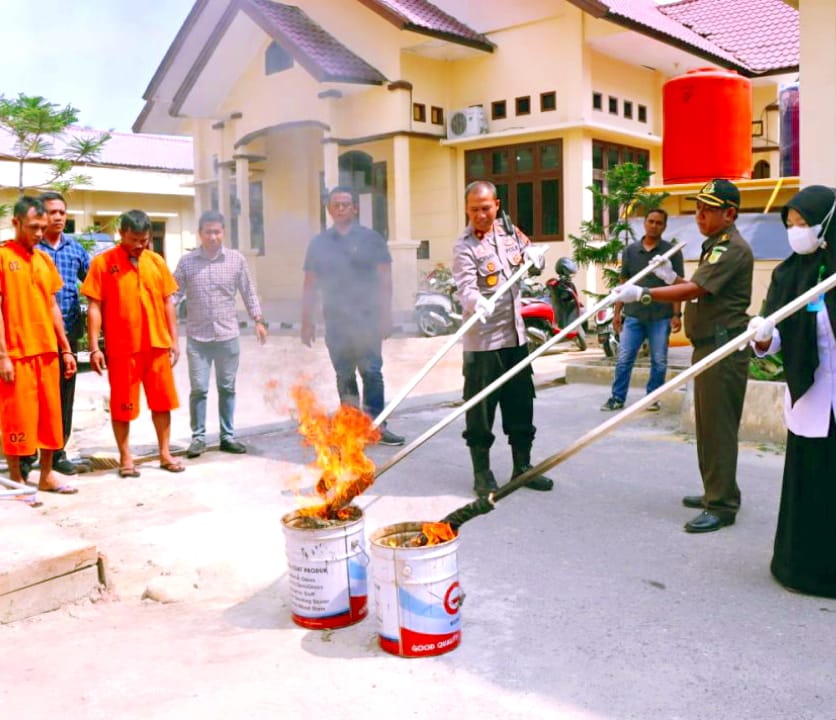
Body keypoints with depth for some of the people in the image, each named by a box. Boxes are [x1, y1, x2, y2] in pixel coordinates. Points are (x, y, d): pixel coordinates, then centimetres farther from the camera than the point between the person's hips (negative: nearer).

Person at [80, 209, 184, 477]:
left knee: (162, 401, 10)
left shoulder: (156, 261, 7)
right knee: (123, 404, 6)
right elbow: (94, 307, -6)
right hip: (121, 346, -3)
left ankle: (165, 453, 22)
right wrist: (94, 347, -11)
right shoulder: (103, 262, -4)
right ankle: (125, 457, 18)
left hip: (157, 344, 4)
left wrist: (174, 341, 8)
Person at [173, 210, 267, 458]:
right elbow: (175, 293, 1)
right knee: (199, 389, 1)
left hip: (228, 335, 1)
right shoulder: (187, 261, 0)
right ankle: (198, 437, 13)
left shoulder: (236, 259, 1)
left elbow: (248, 292, 7)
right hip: (197, 337, -1)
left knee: (227, 388, 9)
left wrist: (258, 320, 3)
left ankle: (228, 436, 18)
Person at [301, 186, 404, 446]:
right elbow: (310, 285, 12)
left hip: (366, 319, -3)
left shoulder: (371, 239, 3)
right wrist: (306, 322, 8)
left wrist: (385, 315, -7)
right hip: (335, 322, 3)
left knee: (371, 372, -8)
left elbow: (385, 279, 0)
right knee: (344, 376, 8)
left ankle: (376, 425, -3)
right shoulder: (319, 243, 10)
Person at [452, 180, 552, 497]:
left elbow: (535, 256, 22)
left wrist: (533, 257, -3)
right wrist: (478, 304, -45)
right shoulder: (465, 245, -10)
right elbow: (466, 287, -23)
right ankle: (482, 473, 14)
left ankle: (522, 466, 28)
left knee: (521, 404, 14)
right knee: (481, 409, 0)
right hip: (482, 340, -6)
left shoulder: (510, 232, 9)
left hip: (515, 335, 6)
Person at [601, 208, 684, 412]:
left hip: (661, 317, -1)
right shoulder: (630, 250, 7)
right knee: (624, 359, 1)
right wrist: (617, 312, 6)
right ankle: (617, 398, 9)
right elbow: (623, 283, 10)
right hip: (633, 315, 2)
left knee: (659, 361, 7)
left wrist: (676, 314, -7)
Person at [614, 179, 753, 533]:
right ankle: (715, 492, 28)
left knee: (718, 427, -7)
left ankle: (722, 506, 0)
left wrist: (643, 294, -25)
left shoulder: (733, 249, -15)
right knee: (707, 424, 16)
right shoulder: (714, 246, 19)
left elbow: (694, 290, -24)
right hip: (707, 345, 11)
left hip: (724, 348, -11)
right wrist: (670, 276, 6)